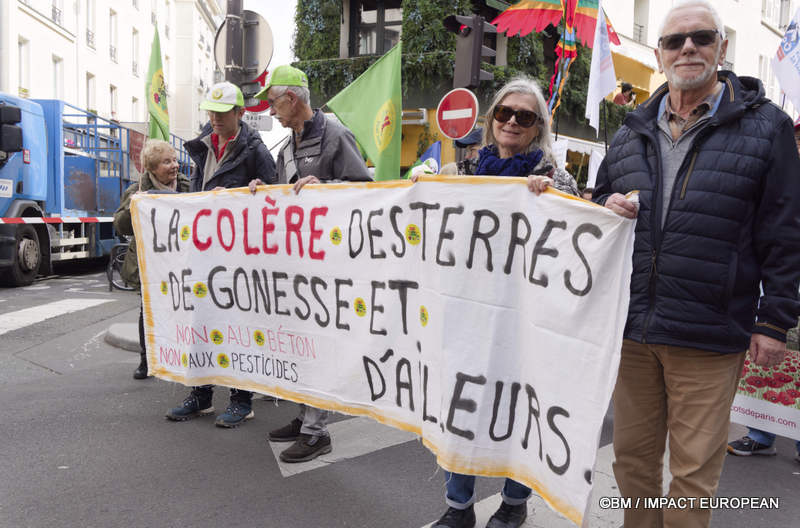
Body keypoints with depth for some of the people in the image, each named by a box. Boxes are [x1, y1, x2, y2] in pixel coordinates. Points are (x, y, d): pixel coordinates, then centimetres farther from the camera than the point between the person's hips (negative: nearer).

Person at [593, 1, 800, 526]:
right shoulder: (631, 133, 11)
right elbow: (599, 198, 23)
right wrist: (608, 206, -1)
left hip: (709, 337, -4)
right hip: (631, 328, 4)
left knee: (694, 471, 8)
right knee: (632, 458, 16)